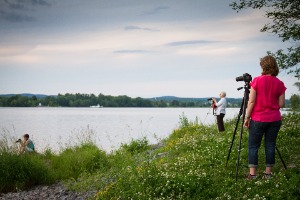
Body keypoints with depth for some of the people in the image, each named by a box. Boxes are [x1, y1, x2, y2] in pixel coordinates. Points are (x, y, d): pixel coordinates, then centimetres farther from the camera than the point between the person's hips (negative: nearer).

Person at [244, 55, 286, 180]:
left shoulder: (257, 81, -8)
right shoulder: (279, 84, 0)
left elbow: (251, 102, -9)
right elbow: (281, 104, 1)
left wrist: (247, 117, -2)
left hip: (258, 119, -3)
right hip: (274, 120, 3)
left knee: (253, 146, 4)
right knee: (270, 145, 9)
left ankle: (252, 174, 0)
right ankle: (268, 173, 11)